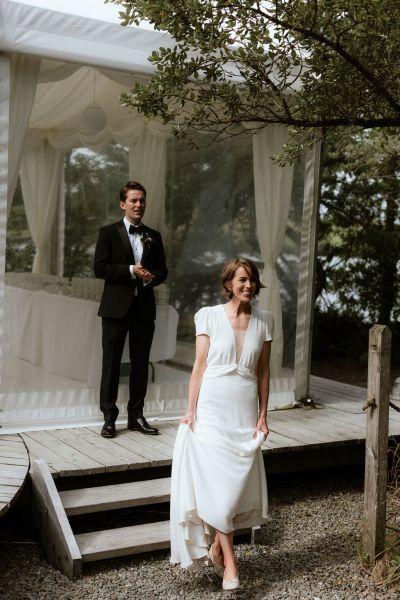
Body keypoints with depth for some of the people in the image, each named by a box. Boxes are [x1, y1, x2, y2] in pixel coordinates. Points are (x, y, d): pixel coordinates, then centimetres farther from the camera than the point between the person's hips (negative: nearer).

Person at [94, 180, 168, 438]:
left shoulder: (154, 236, 12)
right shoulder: (108, 232, 1)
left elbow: (163, 270, 12)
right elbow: (99, 268, -7)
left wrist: (151, 277, -10)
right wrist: (130, 271, -16)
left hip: (144, 308, 4)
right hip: (116, 307, -4)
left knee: (141, 364, 9)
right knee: (111, 363, 2)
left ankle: (137, 416, 19)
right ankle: (109, 417, 11)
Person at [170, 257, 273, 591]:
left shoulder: (264, 321, 6)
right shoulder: (210, 316, -2)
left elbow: (263, 372, 8)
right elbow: (200, 366, -2)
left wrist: (263, 415, 4)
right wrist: (191, 411, -6)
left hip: (245, 411, 3)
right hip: (212, 408, -3)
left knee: (242, 483, 5)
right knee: (219, 482, -4)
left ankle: (217, 547, 27)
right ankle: (229, 561, 7)